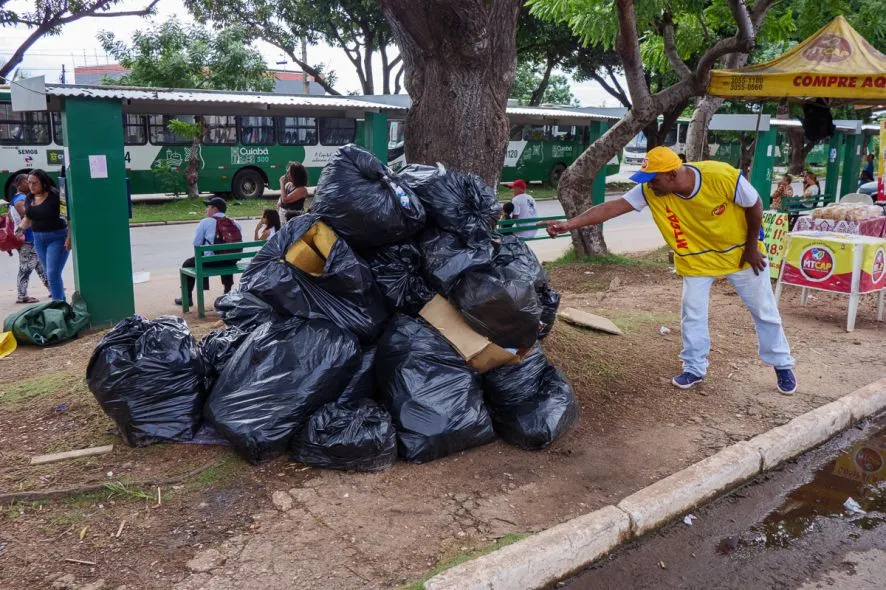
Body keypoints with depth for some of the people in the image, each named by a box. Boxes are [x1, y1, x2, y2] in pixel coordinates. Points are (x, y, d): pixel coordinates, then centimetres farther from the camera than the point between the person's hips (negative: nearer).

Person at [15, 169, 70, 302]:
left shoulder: (55, 196, -15)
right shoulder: (29, 198, 6)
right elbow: (28, 218, 21)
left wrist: (69, 237, -23)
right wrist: (20, 229, 5)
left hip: (57, 237, -7)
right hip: (38, 239, 7)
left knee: (53, 274, -12)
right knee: (50, 274, 13)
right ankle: (61, 302, 24)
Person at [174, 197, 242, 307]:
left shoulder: (206, 222, -3)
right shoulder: (234, 223, 7)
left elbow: (196, 243, -1)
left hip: (211, 261, -4)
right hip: (232, 261, 4)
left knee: (187, 264, 21)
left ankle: (187, 298, 26)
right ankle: (228, 292, 44)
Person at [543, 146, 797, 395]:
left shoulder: (723, 176, -34)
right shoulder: (650, 191, -27)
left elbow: (754, 205, -18)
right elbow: (612, 207, -32)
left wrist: (752, 247, -10)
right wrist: (570, 224, -42)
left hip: (740, 252, -1)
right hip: (697, 259, 2)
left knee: (764, 311, 12)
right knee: (692, 314, 1)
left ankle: (782, 365, 32)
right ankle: (695, 368, 22)